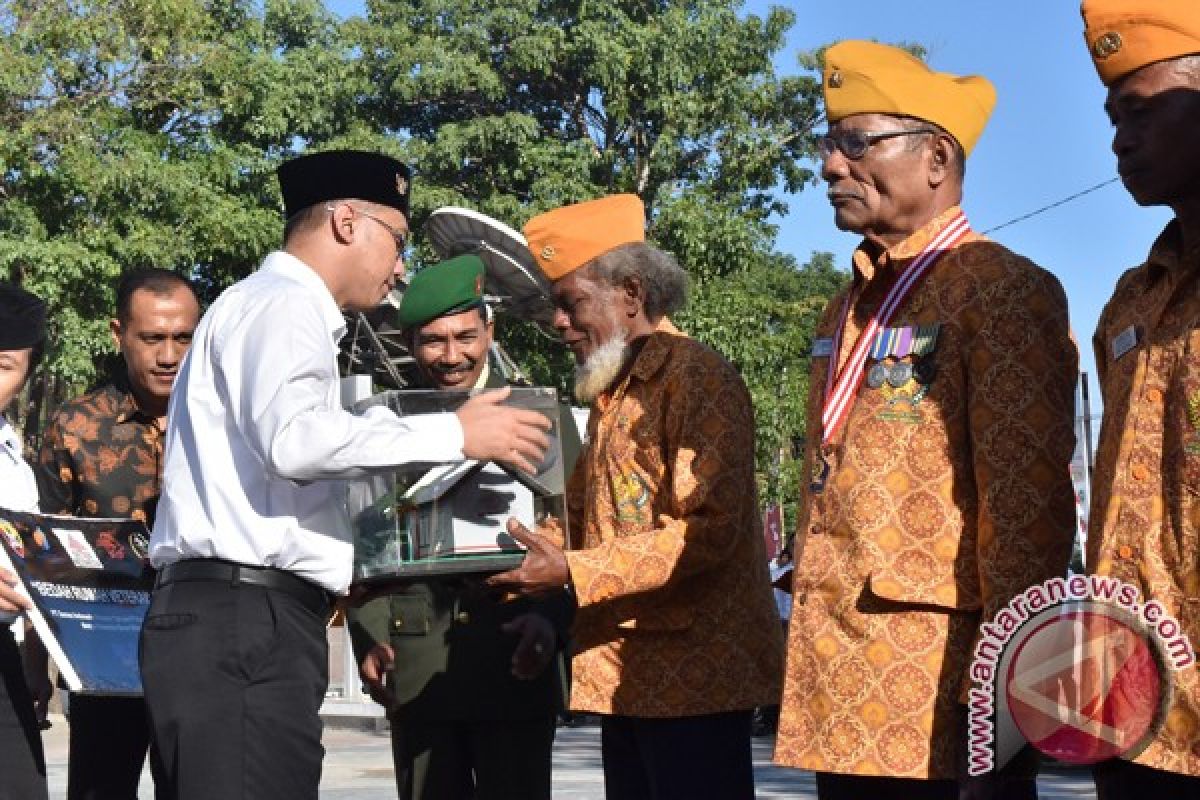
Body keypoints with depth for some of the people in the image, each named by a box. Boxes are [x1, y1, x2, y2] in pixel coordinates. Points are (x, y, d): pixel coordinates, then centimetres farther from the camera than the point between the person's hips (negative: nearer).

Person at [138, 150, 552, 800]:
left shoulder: (268, 308, 25)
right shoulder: (280, 304, -5)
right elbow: (291, 439, -23)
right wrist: (454, 433, -16)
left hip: (251, 623, 10)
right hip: (241, 622, -10)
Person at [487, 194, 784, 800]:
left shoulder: (697, 379, -10)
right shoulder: (610, 392, 20)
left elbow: (708, 531, -19)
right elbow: (581, 514, 25)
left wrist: (572, 573, -21)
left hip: (693, 674, -9)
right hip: (625, 675, 9)